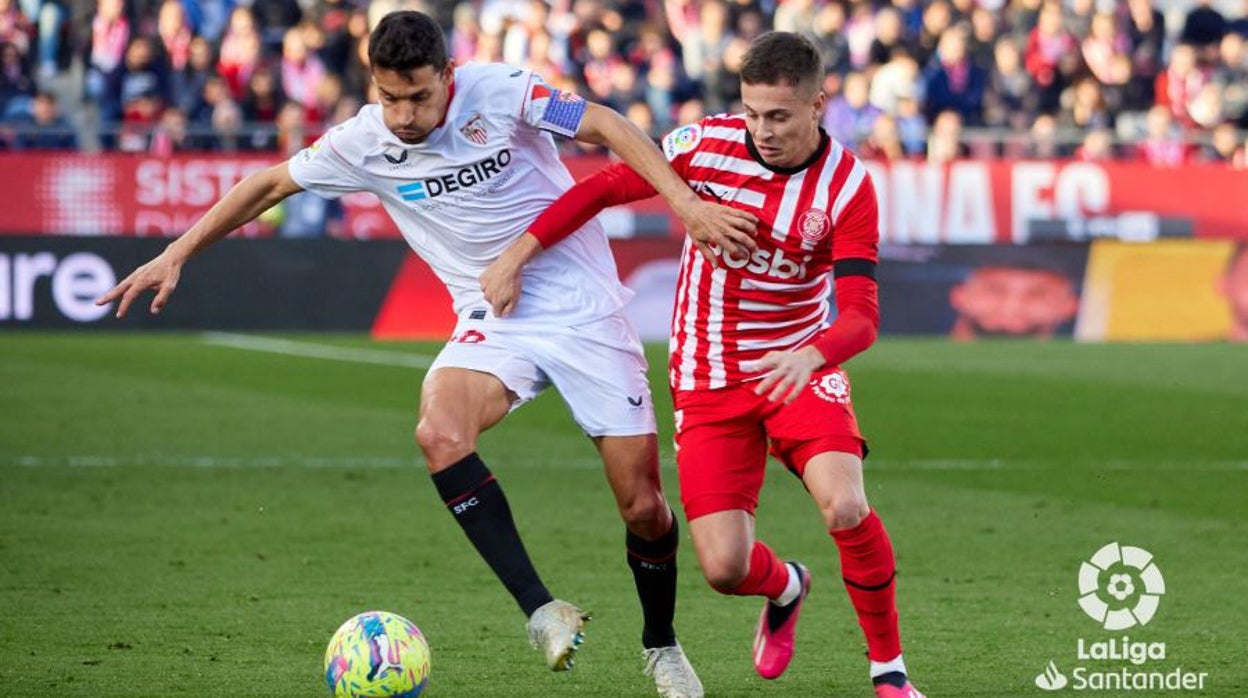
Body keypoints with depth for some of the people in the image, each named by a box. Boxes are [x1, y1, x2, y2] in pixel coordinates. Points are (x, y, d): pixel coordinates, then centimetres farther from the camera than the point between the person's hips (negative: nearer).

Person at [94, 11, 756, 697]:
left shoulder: (498, 93, -15)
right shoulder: (364, 143, -5)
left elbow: (606, 126, -14)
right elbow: (271, 184, 8)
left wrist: (686, 203, -25)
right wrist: (176, 254, 7)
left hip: (584, 307, -2)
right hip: (492, 323, 2)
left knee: (642, 505, -2)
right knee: (440, 433, -31)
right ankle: (540, 610, -28)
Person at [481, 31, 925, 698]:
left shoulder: (847, 187, -15)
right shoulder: (704, 143, -12)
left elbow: (860, 316, -23)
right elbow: (602, 188, 1)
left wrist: (809, 356, -43)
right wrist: (517, 255, -5)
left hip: (800, 366, -1)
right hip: (709, 380, 1)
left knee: (844, 505, -28)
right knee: (724, 567, -10)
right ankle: (785, 588, 30)